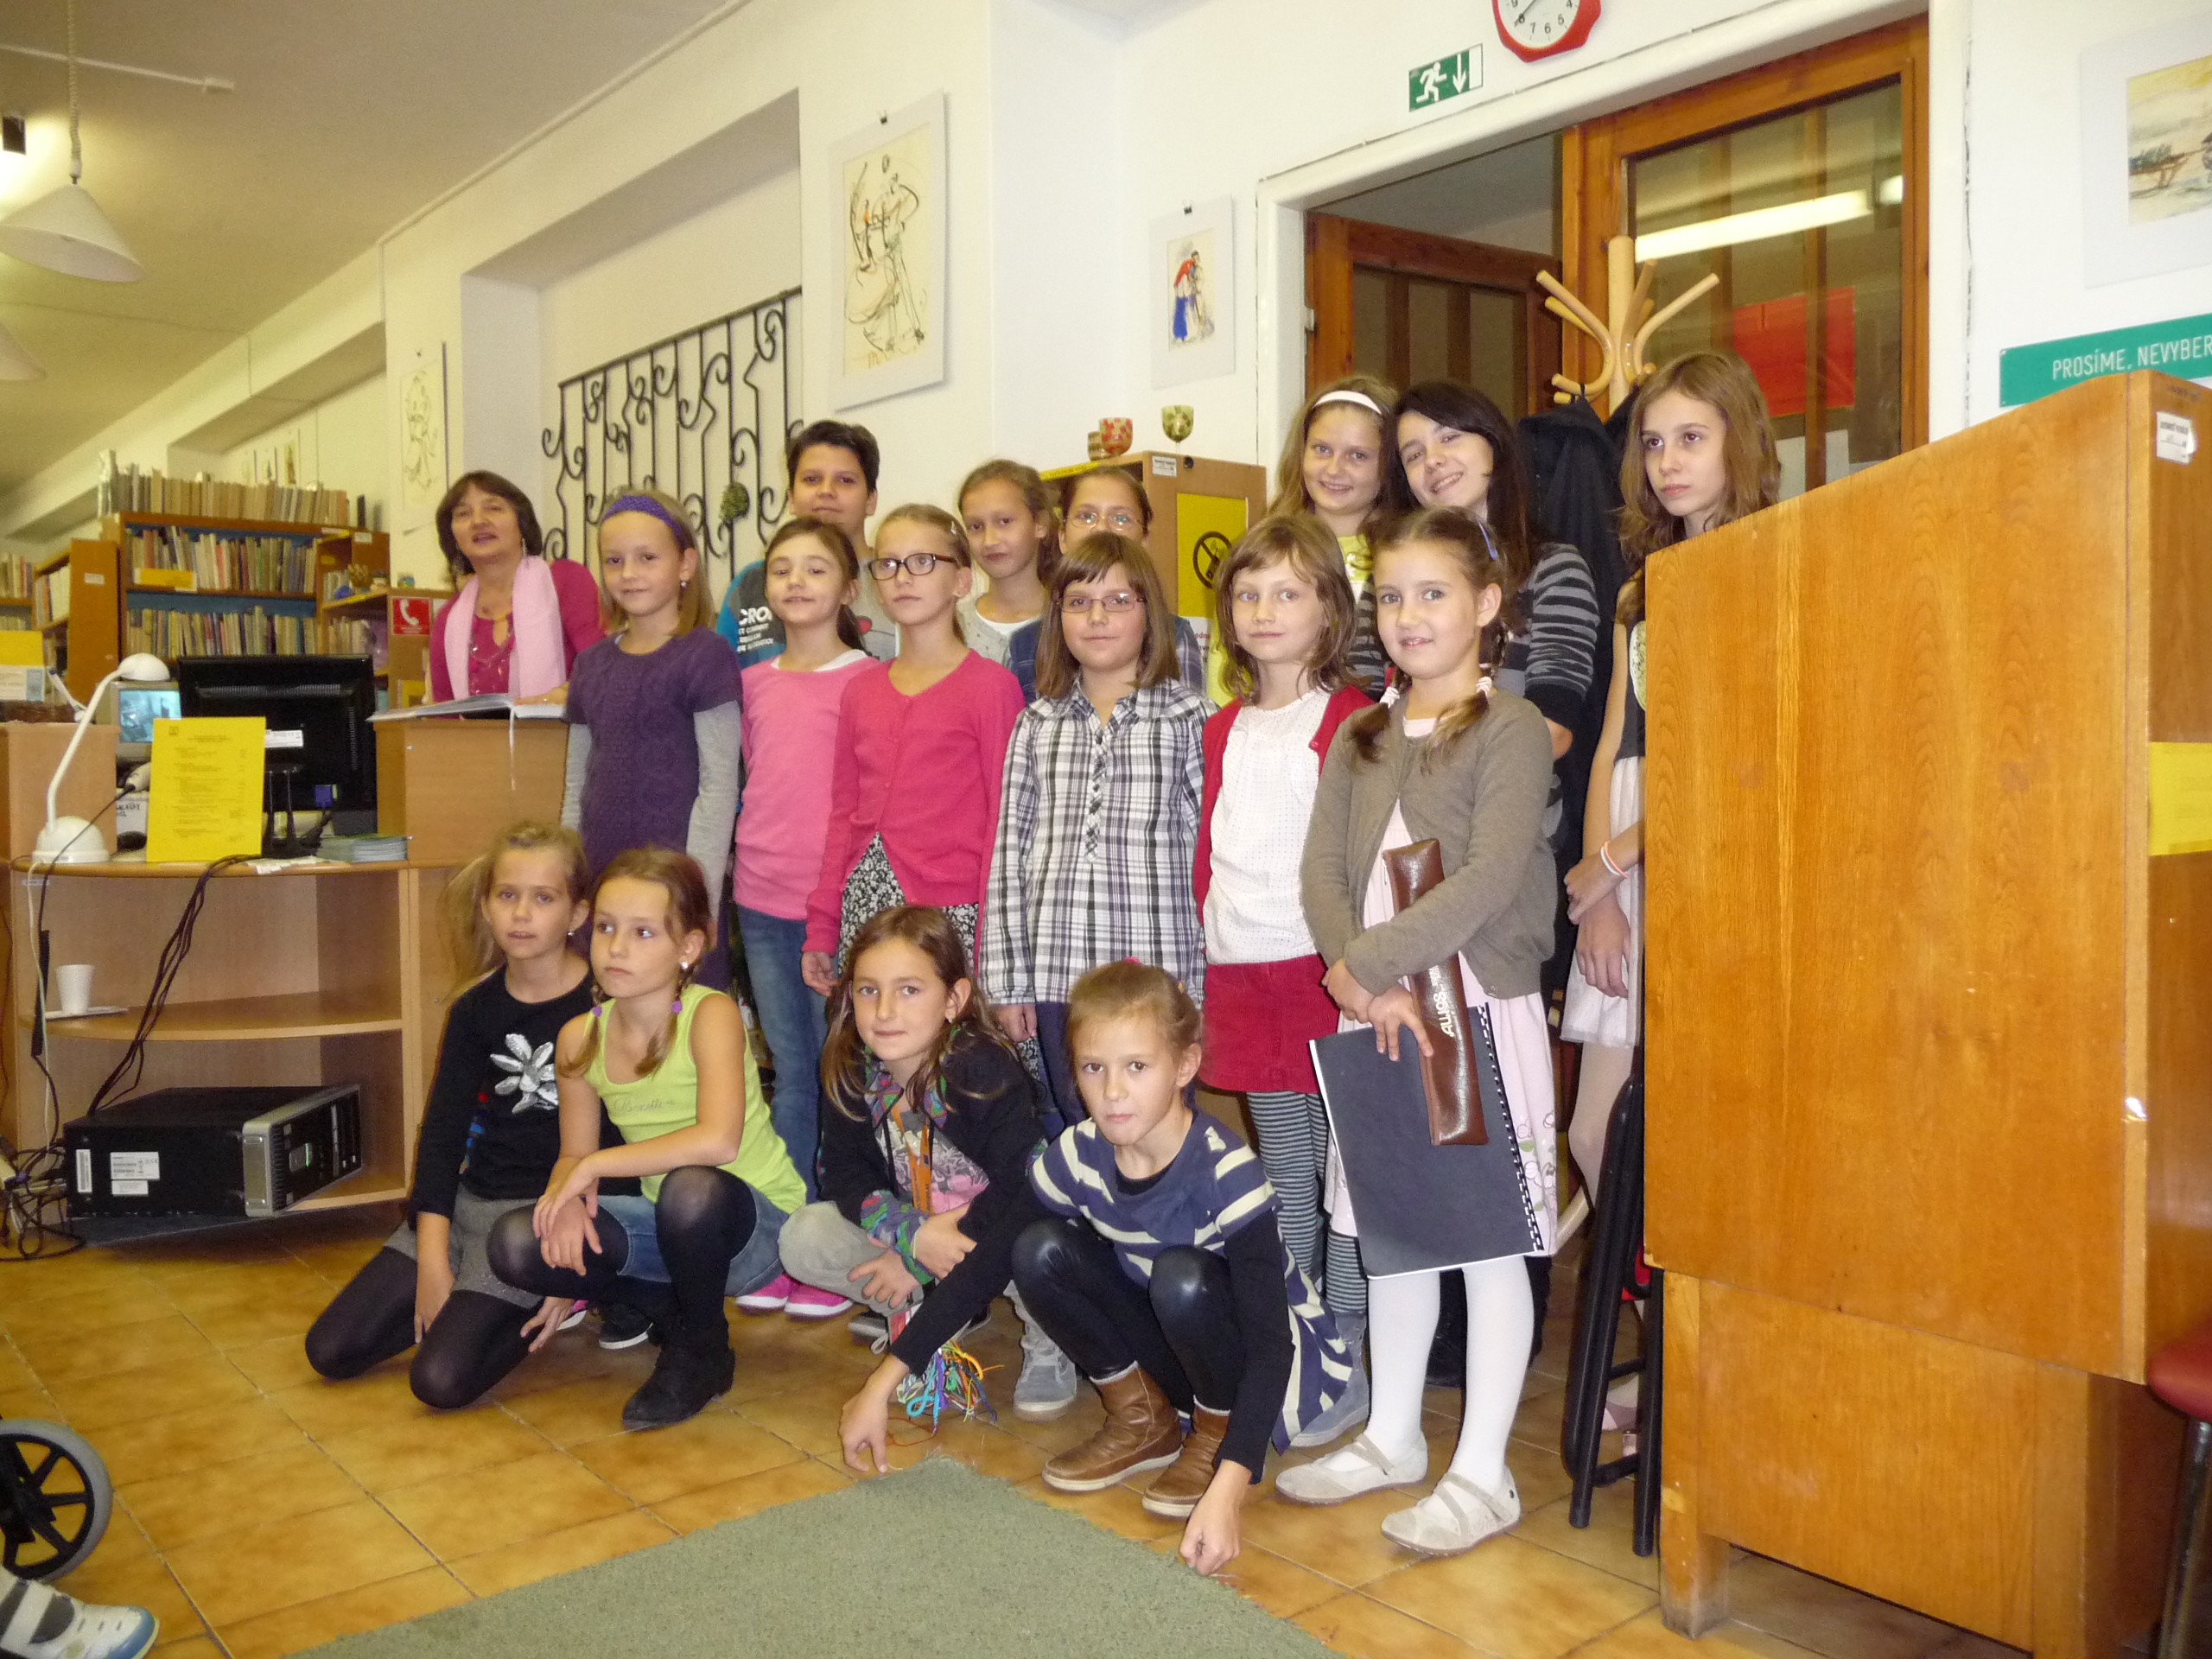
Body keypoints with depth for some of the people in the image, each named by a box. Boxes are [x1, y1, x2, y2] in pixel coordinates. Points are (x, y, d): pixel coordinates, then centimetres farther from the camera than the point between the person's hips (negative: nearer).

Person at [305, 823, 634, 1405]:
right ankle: (499, 1298, 14)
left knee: (441, 1379, -20)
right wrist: (432, 1262, -8)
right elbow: (441, 1133, 3)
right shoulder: (475, 1011, 4)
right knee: (329, 1350, 1)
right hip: (468, 1197, 6)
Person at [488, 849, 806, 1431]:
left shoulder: (710, 1014, -21)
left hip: (757, 1225, -5)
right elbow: (573, 1157, 6)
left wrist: (596, 1165, -28)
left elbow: (718, 1141, -36)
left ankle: (702, 1350, -8)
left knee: (690, 1186, -38)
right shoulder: (581, 1037, -3)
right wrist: (568, 1195, -19)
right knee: (515, 1245, -15)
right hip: (675, 1227, 5)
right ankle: (670, 1304, 10)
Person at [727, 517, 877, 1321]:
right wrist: (745, 863, 11)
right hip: (761, 899, 6)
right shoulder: (755, 683, 12)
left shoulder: (866, 680, -5)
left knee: (837, 1077, 2)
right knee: (790, 1074, 13)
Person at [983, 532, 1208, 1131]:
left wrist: (1207, 978, -6)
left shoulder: (1189, 717, 1)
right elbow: (1009, 855, 8)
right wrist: (1008, 980, 5)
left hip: (1159, 975, -3)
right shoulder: (1036, 725, 9)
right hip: (1056, 978, 3)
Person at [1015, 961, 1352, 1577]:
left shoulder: (1225, 1170, -30)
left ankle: (1216, 1434, -6)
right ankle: (1142, 1422, 1)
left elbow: (1269, 1342, -35)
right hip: (1171, 1354, 5)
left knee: (1182, 1277, -36)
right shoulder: (1079, 1156, -16)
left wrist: (1226, 1491, -47)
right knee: (1041, 1247, -18)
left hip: (1289, 1359, -5)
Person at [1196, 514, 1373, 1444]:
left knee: (1345, 1170, 2)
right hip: (1241, 977, 6)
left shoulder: (1351, 718, -4)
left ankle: (1345, 1362, 14)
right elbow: (1206, 854, 15)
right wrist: (1204, 966, 10)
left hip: (1324, 972, -6)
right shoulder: (1224, 730, 14)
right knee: (1283, 1174, 15)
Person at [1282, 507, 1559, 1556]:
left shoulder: (1510, 727, -6)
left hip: (1481, 1008, -6)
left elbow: (1492, 875, -18)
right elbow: (1321, 871, 3)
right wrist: (1367, 985, -13)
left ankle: (1482, 1473, 15)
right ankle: (1392, 1438, 31)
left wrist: (1367, 961, -18)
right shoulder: (1360, 738, 12)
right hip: (1375, 1013, 6)